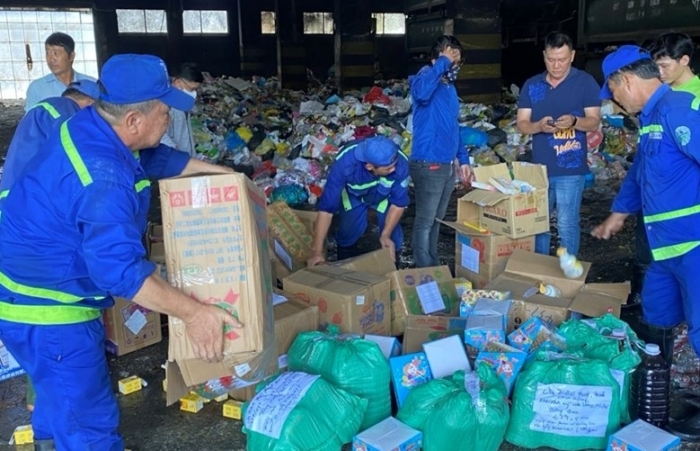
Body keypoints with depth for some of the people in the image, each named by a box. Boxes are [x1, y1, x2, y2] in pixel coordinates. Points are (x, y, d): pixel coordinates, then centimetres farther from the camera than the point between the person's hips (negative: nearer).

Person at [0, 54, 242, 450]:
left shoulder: (91, 125, -4)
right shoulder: (104, 179, -35)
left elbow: (156, 158, 13)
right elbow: (122, 269, -38)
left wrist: (217, 171, 14)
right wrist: (194, 312, -34)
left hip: (39, 282, 11)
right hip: (44, 305, -11)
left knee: (63, 388, 34)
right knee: (89, 419, 3)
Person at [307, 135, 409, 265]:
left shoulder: (400, 163, -40)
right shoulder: (345, 163, -44)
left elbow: (398, 203, -23)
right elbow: (326, 207, -40)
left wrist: (385, 235, -30)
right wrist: (317, 251, -39)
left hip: (385, 195, 1)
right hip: (353, 195, -1)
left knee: (392, 237, -10)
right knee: (349, 231, -13)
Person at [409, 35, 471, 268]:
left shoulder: (450, 86, 15)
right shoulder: (427, 77, -11)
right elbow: (420, 93, -38)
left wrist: (463, 159, 17)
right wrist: (442, 63, -28)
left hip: (447, 164, 9)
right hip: (429, 165, -9)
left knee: (436, 220, 17)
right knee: (425, 221, 1)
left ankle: (434, 266, 29)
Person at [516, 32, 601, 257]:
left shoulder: (586, 82, -2)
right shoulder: (531, 85, 7)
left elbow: (594, 122, -3)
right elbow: (521, 124, 4)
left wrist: (574, 121, -24)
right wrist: (539, 126, -18)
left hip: (571, 168, -4)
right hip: (539, 167, 4)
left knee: (567, 225, -1)